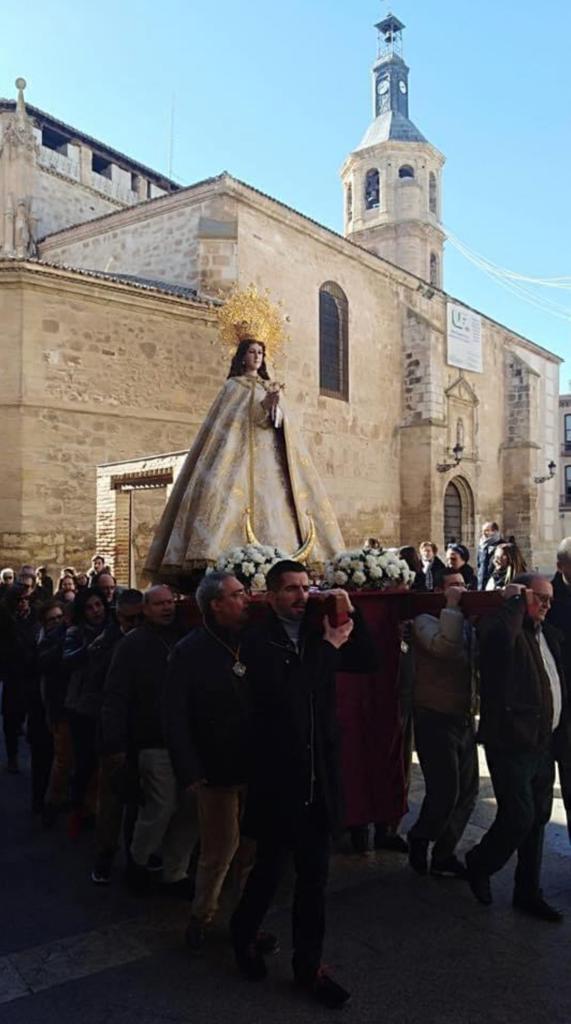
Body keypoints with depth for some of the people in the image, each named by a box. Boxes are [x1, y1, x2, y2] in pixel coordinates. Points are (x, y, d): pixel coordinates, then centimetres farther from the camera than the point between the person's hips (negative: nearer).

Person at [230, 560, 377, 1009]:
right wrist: (328, 645, -19)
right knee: (270, 869, 11)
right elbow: (280, 689, -26)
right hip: (277, 777, -5)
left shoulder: (319, 636, 6)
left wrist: (351, 617, -6)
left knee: (314, 876, 15)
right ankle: (244, 934, 40)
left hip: (320, 777, 5)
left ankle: (308, 964, 32)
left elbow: (369, 662, 7)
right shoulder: (259, 641, -11)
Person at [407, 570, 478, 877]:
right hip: (435, 718, -7)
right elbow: (443, 646, -29)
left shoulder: (465, 623, 12)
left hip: (464, 718, 7)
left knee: (467, 791, 10)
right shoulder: (425, 620, -9)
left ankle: (444, 855, 26)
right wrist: (452, 607, -24)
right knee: (445, 791, -7)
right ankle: (419, 839, 21)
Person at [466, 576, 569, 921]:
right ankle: (480, 865, 23)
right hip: (511, 742, -8)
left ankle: (529, 892, 29)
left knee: (538, 819, 14)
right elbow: (501, 635, -37)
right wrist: (515, 601, -22)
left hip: (543, 742, 8)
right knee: (519, 817, -5)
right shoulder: (500, 625, -12)